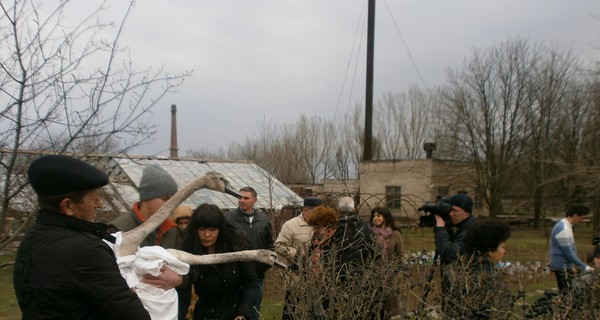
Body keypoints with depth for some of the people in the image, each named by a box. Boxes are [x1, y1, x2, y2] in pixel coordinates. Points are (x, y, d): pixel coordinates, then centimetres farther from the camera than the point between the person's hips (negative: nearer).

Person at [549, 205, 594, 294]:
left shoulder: (563, 225, 10)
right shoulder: (564, 229, -22)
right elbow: (569, 253, -22)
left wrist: (571, 266, 19)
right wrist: (585, 267, -17)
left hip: (564, 266, 10)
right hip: (562, 267, -10)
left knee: (564, 293, 12)